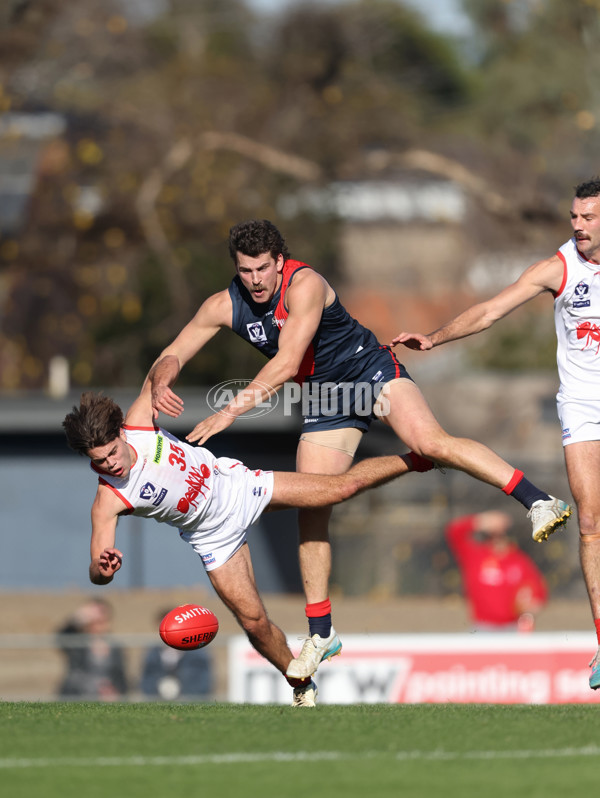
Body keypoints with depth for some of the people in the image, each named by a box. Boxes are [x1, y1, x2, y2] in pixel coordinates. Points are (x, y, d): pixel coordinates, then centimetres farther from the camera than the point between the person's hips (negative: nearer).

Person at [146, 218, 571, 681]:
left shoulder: (305, 285, -26)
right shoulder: (225, 306, -9)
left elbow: (286, 364, -33)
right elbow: (172, 357, -2)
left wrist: (232, 410, -37)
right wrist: (162, 380, -26)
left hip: (371, 371, -5)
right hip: (325, 398, 6)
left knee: (430, 441, -31)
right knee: (311, 512, 0)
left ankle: (539, 502, -35)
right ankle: (321, 633, 10)